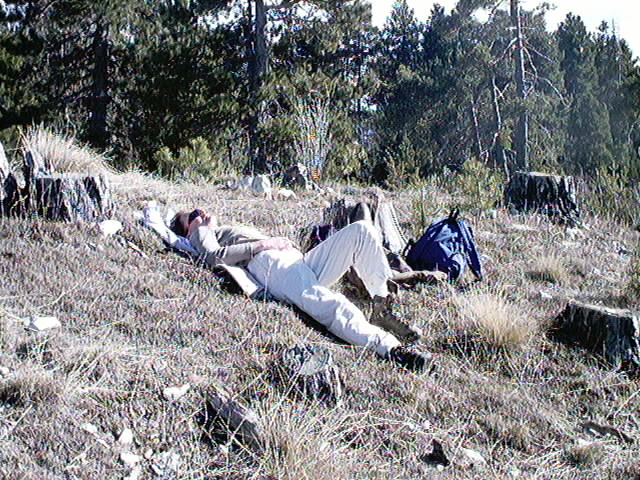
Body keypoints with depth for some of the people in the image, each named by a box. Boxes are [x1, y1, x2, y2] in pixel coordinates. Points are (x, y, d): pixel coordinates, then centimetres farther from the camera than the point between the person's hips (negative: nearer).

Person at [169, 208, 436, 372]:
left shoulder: (234, 230, 44)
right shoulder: (203, 233, 21)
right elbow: (214, 255, -3)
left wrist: (284, 241, 13)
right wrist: (264, 244, -6)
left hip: (299, 259, 8)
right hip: (273, 265, -8)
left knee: (361, 230, -9)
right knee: (325, 304, -37)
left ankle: (382, 303, -18)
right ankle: (388, 346, -53)